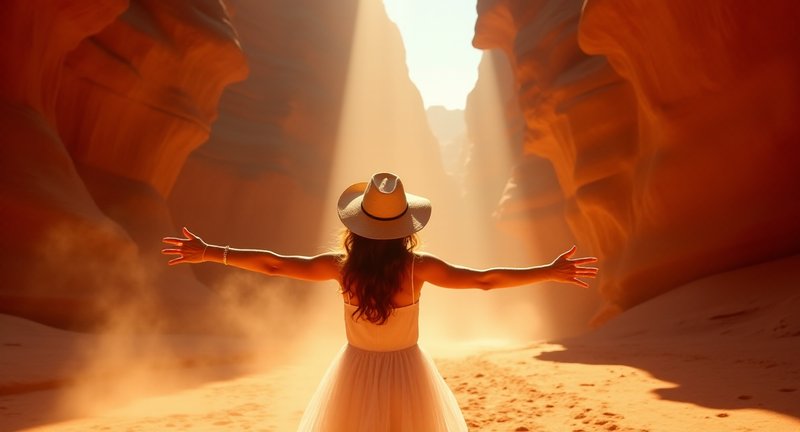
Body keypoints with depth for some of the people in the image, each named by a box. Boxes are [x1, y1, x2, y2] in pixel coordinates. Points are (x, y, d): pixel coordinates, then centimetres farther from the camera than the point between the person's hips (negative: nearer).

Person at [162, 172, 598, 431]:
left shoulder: (342, 266, -16)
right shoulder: (418, 267, -20)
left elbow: (272, 264, -12)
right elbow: (485, 279, -20)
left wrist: (209, 252, -2)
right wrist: (551, 272, -12)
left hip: (358, 373, 1)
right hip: (406, 373, 0)